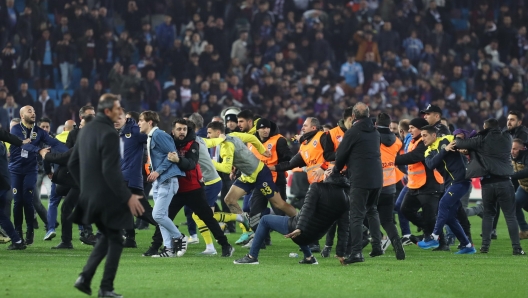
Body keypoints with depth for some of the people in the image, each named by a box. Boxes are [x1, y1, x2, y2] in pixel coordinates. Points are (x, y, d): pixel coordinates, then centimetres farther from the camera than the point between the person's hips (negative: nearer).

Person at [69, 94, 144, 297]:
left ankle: (85, 278, 10)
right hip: (108, 196, -8)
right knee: (115, 241, 5)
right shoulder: (109, 134, -18)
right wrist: (128, 196, -19)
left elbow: (72, 164, 14)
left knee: (106, 236, 22)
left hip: (90, 196, 8)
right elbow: (110, 171, -23)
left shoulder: (86, 130, 8)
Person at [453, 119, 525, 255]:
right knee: (510, 216, 3)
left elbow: (464, 143, 5)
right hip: (504, 182, 0)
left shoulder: (483, 140, -2)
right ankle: (516, 247, -5)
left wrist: (456, 142, 27)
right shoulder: (506, 139, 8)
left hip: (488, 182, 0)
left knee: (488, 214, 16)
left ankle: (485, 245, 9)